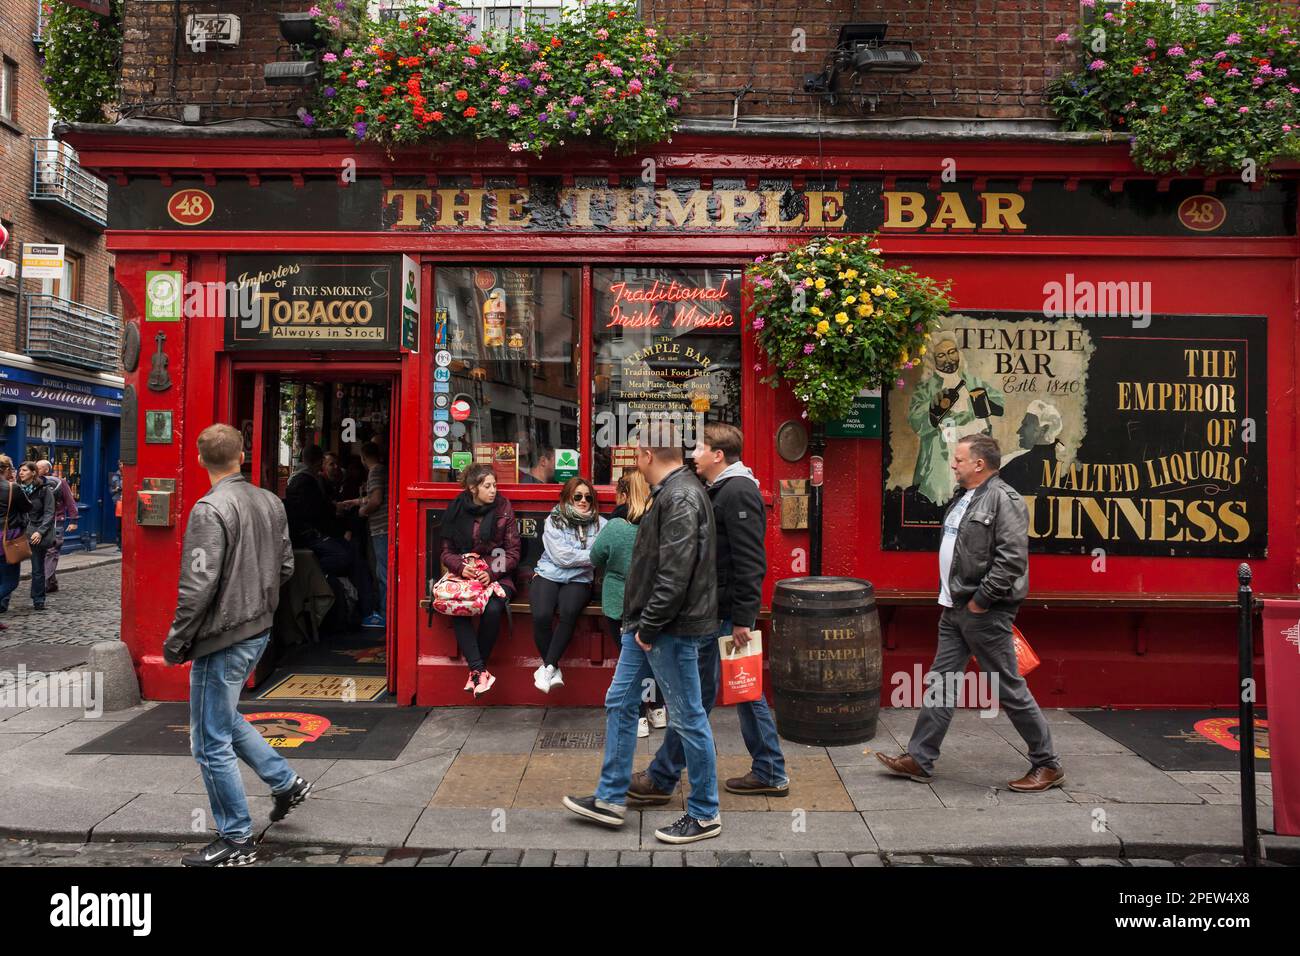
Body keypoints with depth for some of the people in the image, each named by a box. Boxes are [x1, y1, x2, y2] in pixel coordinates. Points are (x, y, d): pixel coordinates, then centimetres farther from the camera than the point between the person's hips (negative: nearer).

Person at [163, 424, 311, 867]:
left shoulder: (210, 509, -18)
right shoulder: (270, 502, 4)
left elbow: (198, 586, -21)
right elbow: (286, 567, 10)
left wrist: (176, 642, -11)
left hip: (222, 638, -8)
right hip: (259, 631, 8)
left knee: (211, 742, 5)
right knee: (225, 718, 27)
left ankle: (236, 841, 14)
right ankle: (286, 782, 30)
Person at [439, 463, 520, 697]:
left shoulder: (503, 509, 0)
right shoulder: (456, 510, 3)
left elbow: (513, 552, 1)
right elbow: (447, 552, 7)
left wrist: (492, 572, -15)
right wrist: (461, 567, -15)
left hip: (497, 577, -1)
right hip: (464, 576, 1)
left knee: (492, 609, -32)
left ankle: (475, 672, -15)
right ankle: (480, 670, -30)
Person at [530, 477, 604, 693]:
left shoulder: (600, 524, 6)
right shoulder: (553, 521, 0)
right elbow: (561, 556, -11)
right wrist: (593, 555, -13)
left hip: (578, 580, 1)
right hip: (548, 575, 0)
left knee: (568, 612, -31)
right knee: (541, 615, -28)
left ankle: (548, 667, -18)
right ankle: (554, 669, -7)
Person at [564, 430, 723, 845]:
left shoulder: (681, 498, -19)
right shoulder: (669, 493, 13)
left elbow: (676, 573, -25)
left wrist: (650, 626, -19)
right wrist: (640, 623, 14)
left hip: (672, 629, -11)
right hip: (647, 625, 11)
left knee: (688, 718, 2)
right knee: (619, 704, 16)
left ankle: (705, 815, 17)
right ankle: (610, 799, 28)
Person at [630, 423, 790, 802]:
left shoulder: (737, 493, -17)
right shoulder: (723, 490, 15)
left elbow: (749, 562, -22)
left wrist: (742, 619, -23)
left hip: (726, 613, -10)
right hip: (721, 611, 10)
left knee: (697, 692, -1)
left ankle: (662, 778, 10)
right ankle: (769, 774, 24)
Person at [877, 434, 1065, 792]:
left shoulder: (1003, 499, -15)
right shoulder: (964, 499, 14)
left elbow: (1012, 559, -23)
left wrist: (980, 600, -20)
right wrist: (950, 595, 15)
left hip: (984, 614, -9)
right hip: (955, 609, 9)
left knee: (1010, 689, 1)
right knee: (941, 683, 11)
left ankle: (1047, 765, 17)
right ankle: (919, 760, 18)